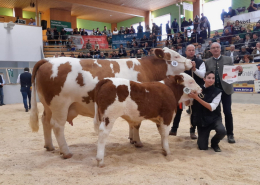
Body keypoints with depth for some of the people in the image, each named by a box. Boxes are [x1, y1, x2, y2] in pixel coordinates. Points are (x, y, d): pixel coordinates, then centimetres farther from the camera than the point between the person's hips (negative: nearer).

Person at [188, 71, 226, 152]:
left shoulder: (217, 92, -7)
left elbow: (212, 107, -19)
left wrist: (197, 98, -27)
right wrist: (188, 95, -25)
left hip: (214, 118, 0)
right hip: (201, 120, 0)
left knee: (222, 131, -32)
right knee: (202, 147, -8)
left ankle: (214, 143, 3)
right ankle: (202, 139, 31)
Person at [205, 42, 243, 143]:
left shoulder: (228, 59, 4)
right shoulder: (207, 62, 6)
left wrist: (239, 71, -18)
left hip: (226, 89, -1)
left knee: (227, 112, -1)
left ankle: (230, 134, 8)